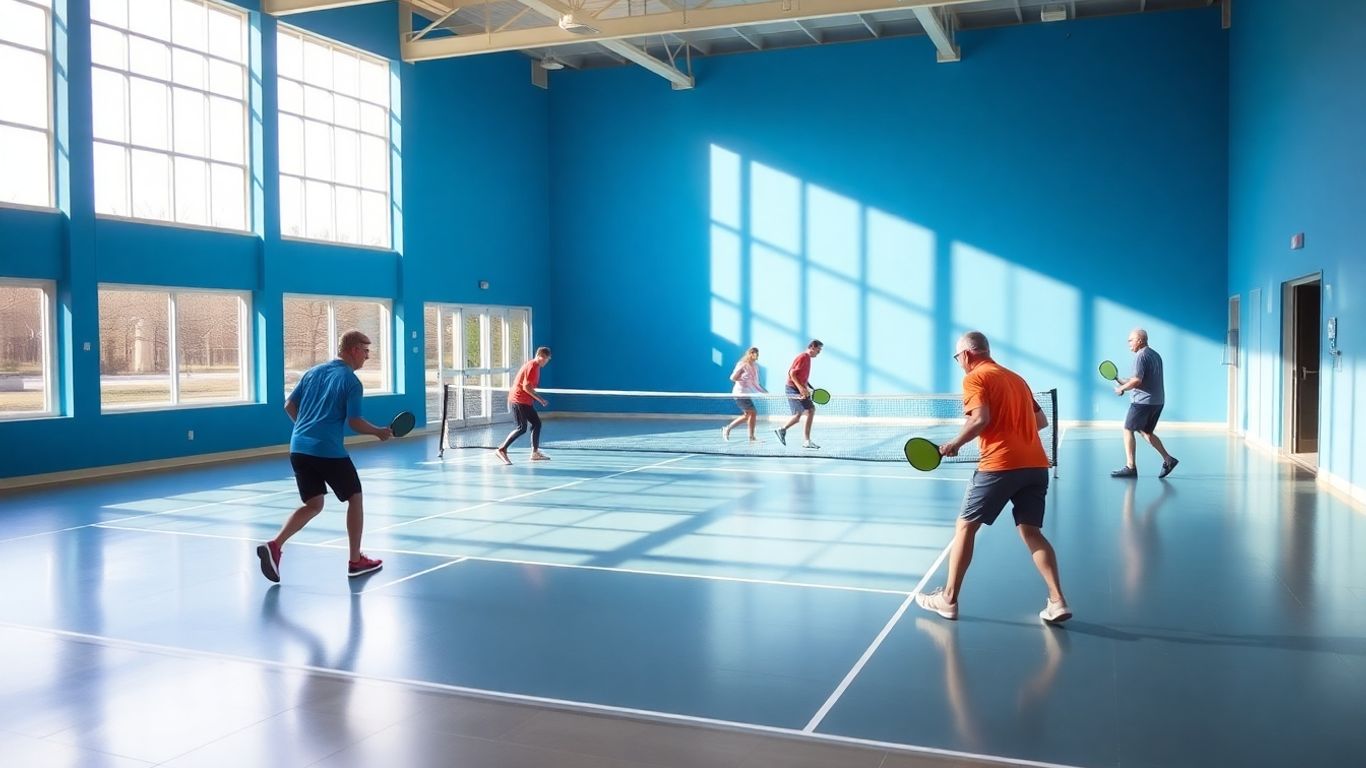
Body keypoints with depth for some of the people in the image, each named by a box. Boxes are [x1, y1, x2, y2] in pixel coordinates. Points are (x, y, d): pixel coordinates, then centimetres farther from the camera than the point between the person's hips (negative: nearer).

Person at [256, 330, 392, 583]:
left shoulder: (313, 372, 13)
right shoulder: (352, 381, -7)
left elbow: (289, 405, 15)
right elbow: (354, 421, -12)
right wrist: (379, 432, 5)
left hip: (299, 448, 7)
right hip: (329, 451, -7)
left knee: (313, 504, 15)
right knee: (355, 498, 11)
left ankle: (274, 546, -5)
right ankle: (356, 561, 15)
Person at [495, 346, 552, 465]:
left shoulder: (535, 366, 15)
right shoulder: (532, 366, -16)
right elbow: (526, 386, -22)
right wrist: (540, 399, -19)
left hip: (525, 402, 10)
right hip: (519, 401, -10)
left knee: (537, 423, 10)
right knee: (522, 428, -12)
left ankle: (535, 453, 14)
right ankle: (502, 450, -9)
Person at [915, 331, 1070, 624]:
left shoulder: (974, 378, 0)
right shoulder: (1016, 378, 22)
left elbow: (981, 418, -15)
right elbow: (1041, 421, 23)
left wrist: (955, 443, -3)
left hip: (1000, 464, -6)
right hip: (1036, 465, 7)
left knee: (965, 526, 6)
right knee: (1030, 531, 11)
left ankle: (948, 599, 11)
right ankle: (1057, 602, 0)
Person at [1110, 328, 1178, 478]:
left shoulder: (1141, 356, -13)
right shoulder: (1155, 355, 17)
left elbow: (1137, 380, -22)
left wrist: (1122, 388, -7)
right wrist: (1125, 382, 18)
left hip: (1143, 401, -9)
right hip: (1158, 401, 9)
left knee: (1128, 430, -2)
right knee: (1145, 431, 19)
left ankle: (1130, 467, -5)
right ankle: (1168, 459, 11)